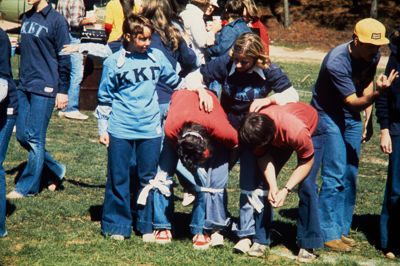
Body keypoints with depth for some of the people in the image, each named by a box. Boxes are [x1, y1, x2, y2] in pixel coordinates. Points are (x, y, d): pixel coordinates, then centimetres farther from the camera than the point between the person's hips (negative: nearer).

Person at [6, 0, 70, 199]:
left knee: (35, 138, -3)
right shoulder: (26, 18, 11)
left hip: (44, 88, -7)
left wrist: (63, 91, -9)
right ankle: (56, 171, 24)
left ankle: (27, 187, 7)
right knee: (22, 136, 8)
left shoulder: (56, 20, -9)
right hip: (24, 86, 7)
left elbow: (64, 58, -8)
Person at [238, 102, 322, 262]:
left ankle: (307, 246, -8)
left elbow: (306, 161, -26)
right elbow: (264, 156, -19)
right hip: (279, 135, 4)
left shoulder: (297, 131, -44)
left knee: (307, 186, -17)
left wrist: (286, 190, -30)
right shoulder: (255, 129, -32)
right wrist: (273, 186, -33)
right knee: (264, 182, -8)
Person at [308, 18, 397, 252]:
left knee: (350, 175, 7)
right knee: (334, 176, -12)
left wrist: (368, 121, 7)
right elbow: (353, 102, -29)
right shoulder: (336, 62, -30)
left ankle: (342, 229, 16)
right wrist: (377, 94, -46)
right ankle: (329, 234, -5)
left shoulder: (373, 55, -9)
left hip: (352, 119, 7)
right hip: (329, 116, -7)